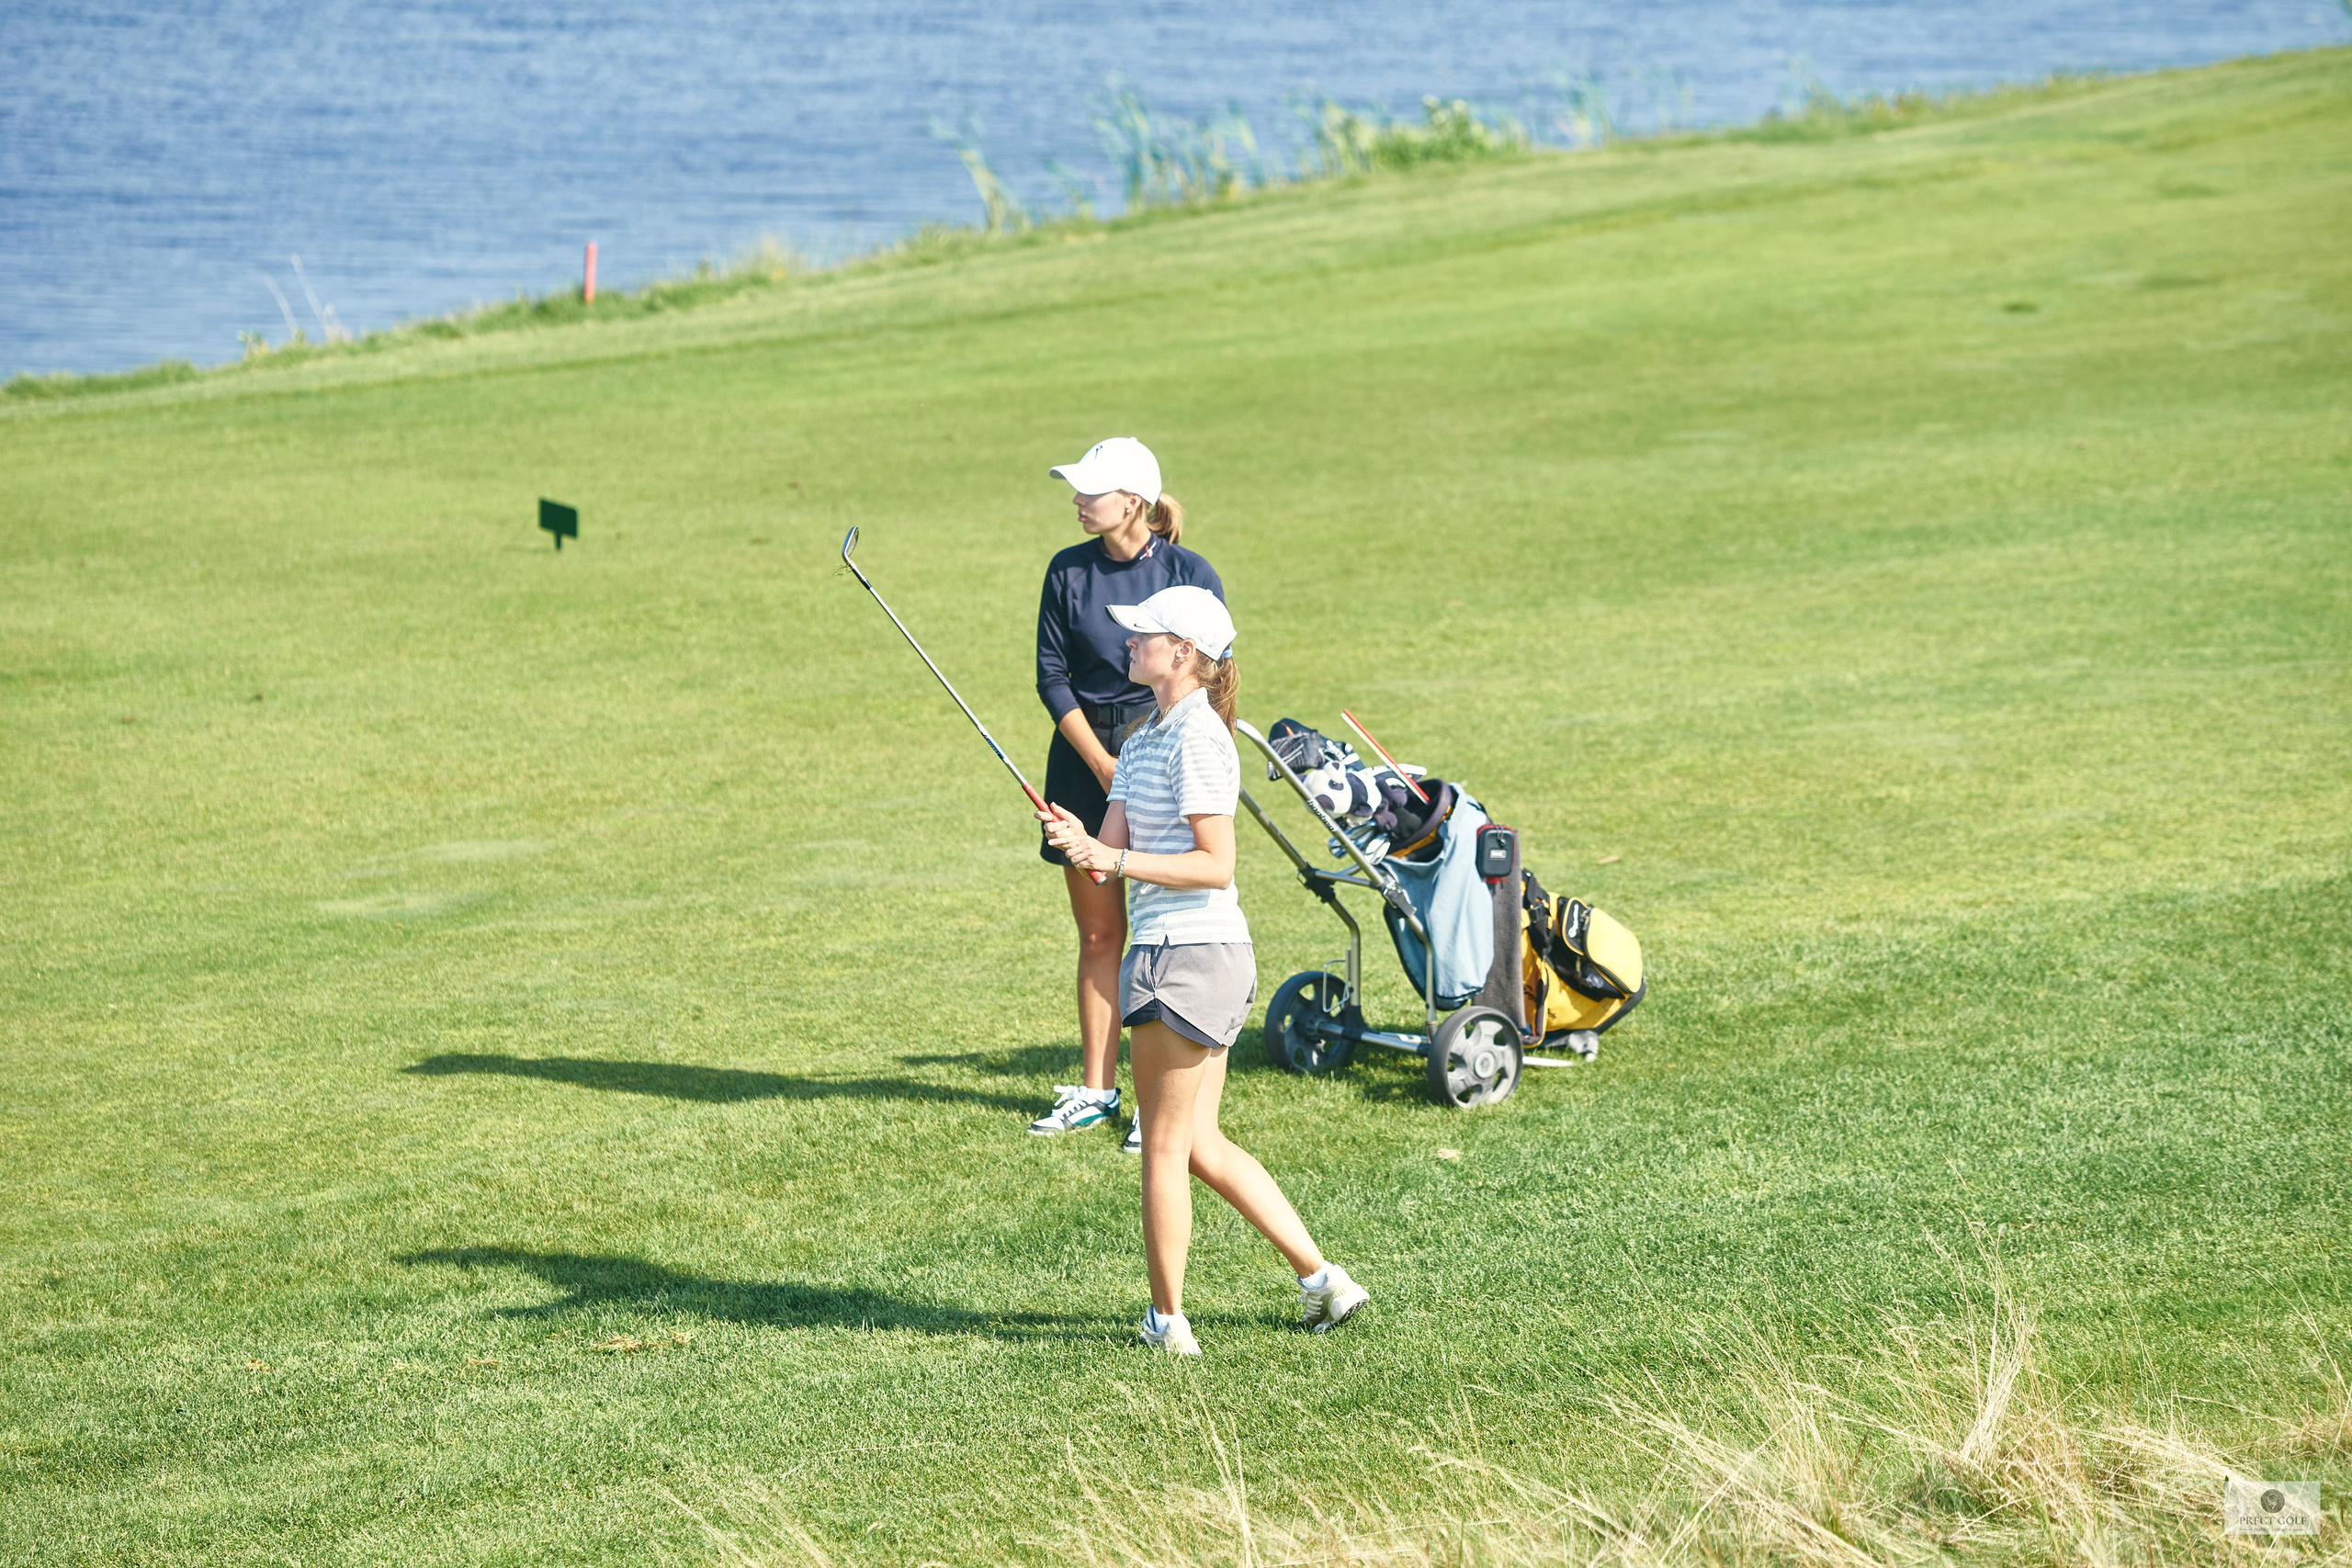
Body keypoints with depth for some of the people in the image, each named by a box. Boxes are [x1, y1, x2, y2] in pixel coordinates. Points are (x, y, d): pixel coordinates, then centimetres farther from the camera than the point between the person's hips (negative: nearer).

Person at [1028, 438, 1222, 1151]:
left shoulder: (1189, 574, -6)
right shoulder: (1068, 572, 3)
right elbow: (1052, 677, 2)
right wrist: (1102, 763, -7)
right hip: (1083, 754, 3)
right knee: (1097, 932, 9)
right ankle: (1095, 1089, 16)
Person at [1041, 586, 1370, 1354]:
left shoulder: (1198, 739, -14)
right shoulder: (1144, 739, 16)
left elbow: (1216, 865, -18)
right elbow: (1114, 849, 10)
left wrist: (1119, 860, -24)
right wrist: (1079, 839, -12)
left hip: (1192, 954, -10)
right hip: (1171, 950, 10)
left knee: (1165, 1145, 1)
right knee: (1201, 1147, 14)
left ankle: (1167, 1320, 10)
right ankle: (1321, 1279, 18)